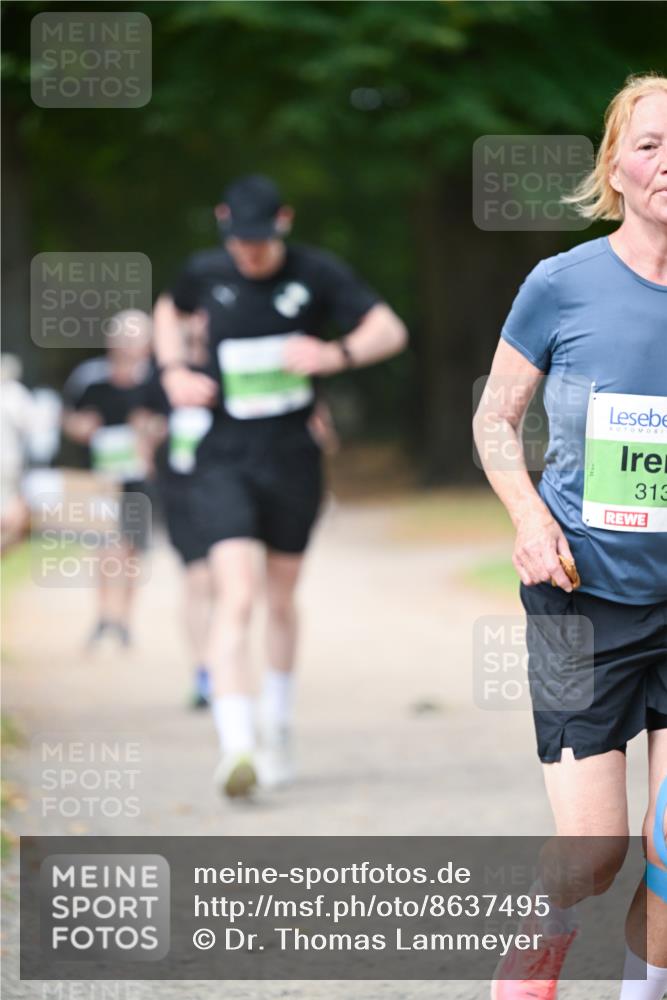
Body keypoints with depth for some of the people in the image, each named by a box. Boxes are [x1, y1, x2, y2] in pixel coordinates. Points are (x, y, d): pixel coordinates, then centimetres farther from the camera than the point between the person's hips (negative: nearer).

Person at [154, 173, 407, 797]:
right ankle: (236, 746, -26)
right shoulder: (206, 274, 0)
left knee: (280, 600, 14)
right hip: (225, 460, -1)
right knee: (236, 597, -18)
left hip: (293, 462, 1)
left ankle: (277, 729, 36)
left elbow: (390, 330, -7)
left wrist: (336, 355, -27)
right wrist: (173, 371, 4)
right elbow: (168, 309, 22)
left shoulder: (317, 275, -5)